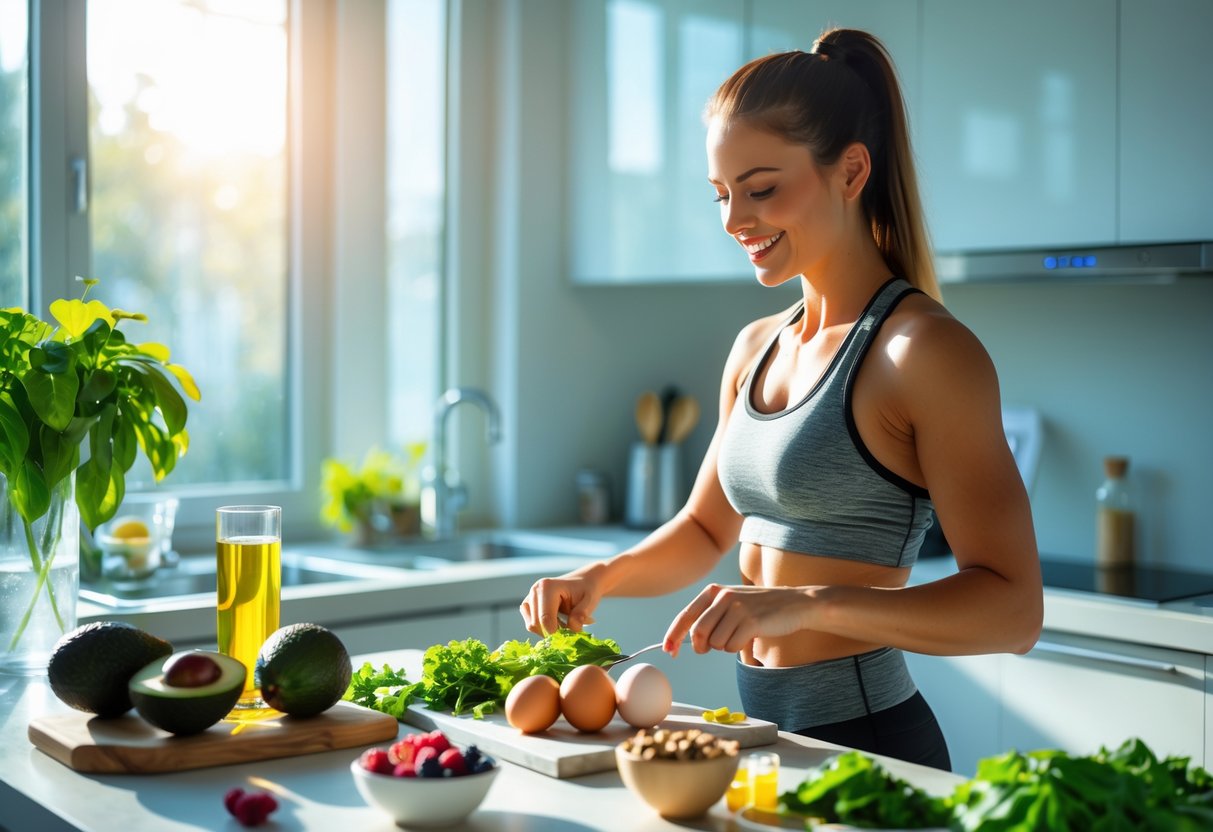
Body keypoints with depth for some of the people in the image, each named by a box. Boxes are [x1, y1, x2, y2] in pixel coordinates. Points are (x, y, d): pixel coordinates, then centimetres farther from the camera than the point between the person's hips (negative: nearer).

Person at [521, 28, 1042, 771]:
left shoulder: (923, 351, -15)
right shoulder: (756, 349, 8)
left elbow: (1013, 609, -20)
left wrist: (808, 604, -30)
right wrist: (601, 577, 2)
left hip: (862, 741, -7)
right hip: (759, 728, 7)